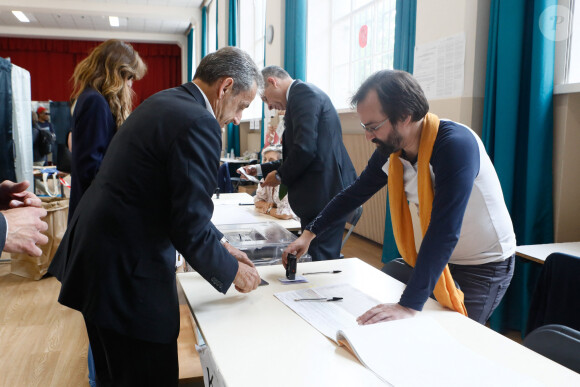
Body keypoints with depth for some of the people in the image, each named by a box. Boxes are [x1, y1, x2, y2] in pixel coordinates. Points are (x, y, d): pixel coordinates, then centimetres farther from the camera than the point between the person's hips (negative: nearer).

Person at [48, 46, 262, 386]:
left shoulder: (164, 102, 10)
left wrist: (222, 246, 15)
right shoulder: (198, 123, -21)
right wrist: (232, 271, -6)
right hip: (127, 272, -10)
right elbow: (191, 227, -23)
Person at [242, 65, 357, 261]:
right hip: (326, 194, 10)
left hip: (324, 195, -10)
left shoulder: (302, 92, -9)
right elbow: (297, 155, 25)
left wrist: (280, 175, -5)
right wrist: (261, 169, 25)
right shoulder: (304, 92, 22)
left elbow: (305, 148, -21)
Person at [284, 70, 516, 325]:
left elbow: (444, 232, -37)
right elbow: (355, 194, 7)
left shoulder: (456, 144, -30)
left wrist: (409, 306, -40)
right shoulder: (389, 151, -8)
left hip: (485, 266, -6)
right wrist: (310, 233, 4)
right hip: (432, 258, 7)